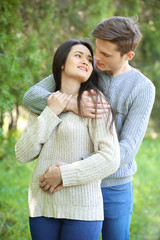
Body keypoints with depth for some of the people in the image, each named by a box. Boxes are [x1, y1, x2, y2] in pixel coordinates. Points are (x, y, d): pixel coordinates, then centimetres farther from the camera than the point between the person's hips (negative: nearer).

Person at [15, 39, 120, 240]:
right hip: (42, 206, 4)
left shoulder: (93, 101, -3)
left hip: (82, 208, -4)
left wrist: (64, 174, -13)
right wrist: (50, 114, -6)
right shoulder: (42, 104, 11)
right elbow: (23, 155, 1)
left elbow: (111, 159, -11)